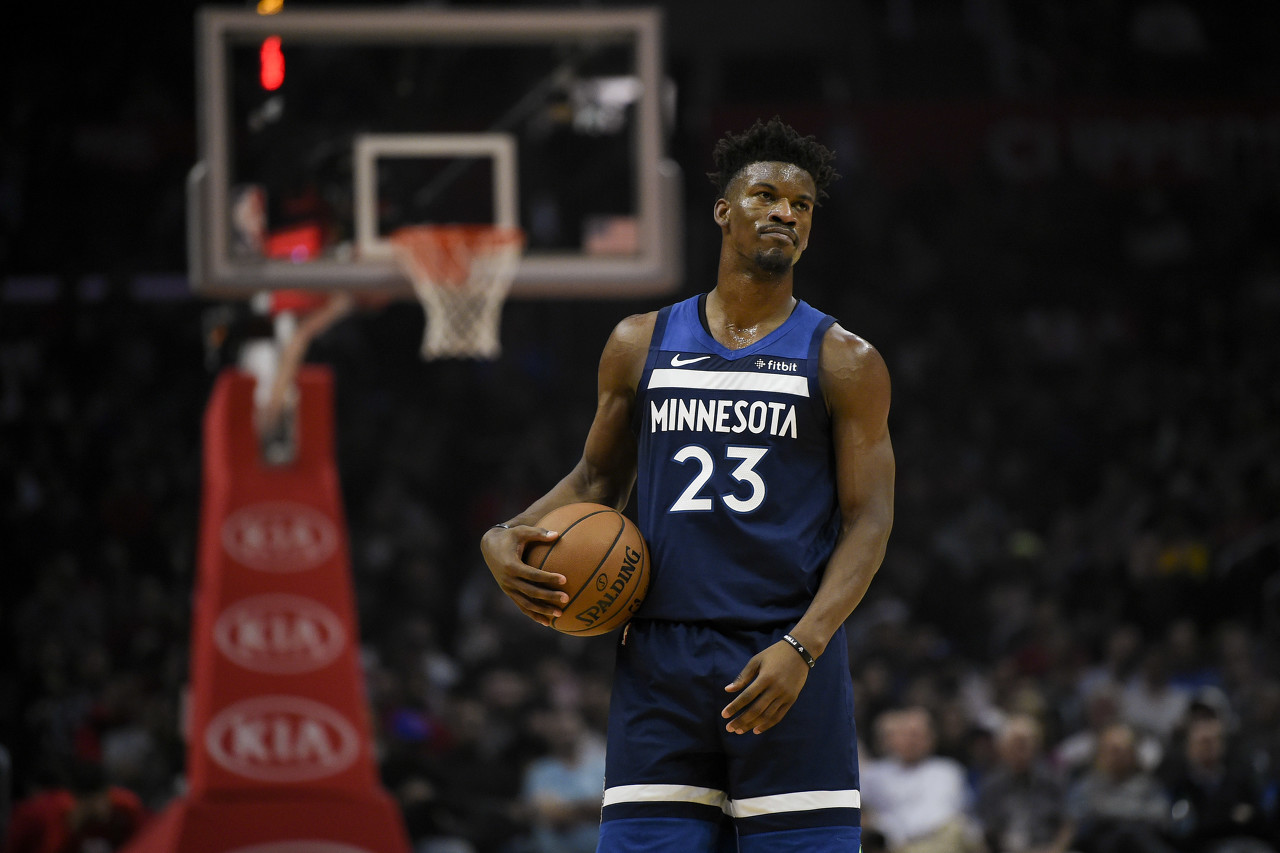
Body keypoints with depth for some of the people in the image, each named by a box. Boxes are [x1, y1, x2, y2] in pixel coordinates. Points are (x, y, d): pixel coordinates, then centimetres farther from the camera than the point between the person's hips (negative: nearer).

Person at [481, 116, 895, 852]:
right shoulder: (642, 346, 12)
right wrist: (505, 539, 1)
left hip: (788, 666, -2)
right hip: (661, 660, 2)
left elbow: (869, 523, -2)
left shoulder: (845, 363, 3)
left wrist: (801, 647, -17)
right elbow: (598, 479, 22)